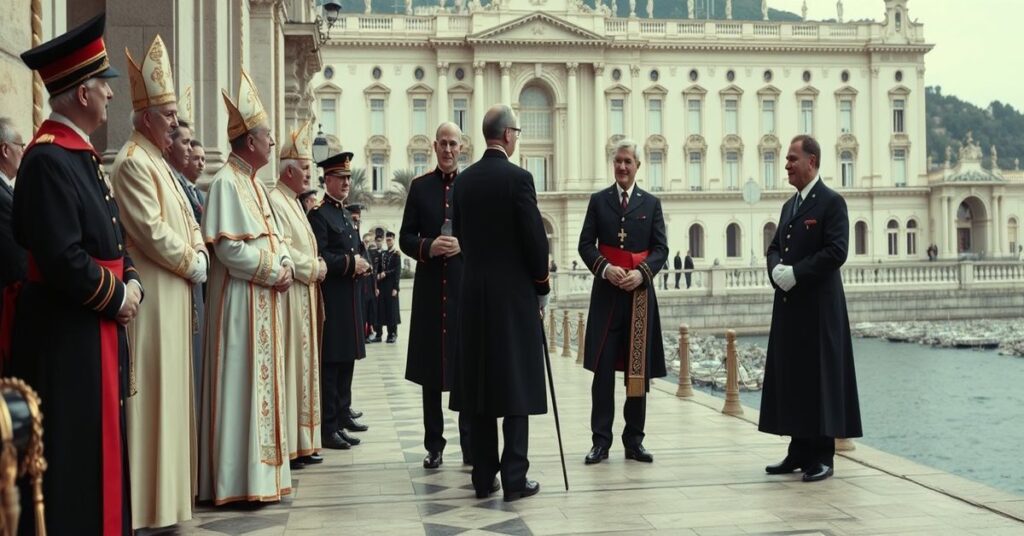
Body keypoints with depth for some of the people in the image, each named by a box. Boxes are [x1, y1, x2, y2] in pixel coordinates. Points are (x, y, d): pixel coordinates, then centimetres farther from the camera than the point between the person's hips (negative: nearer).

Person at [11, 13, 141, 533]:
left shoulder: (82, 155, 13)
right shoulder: (49, 158, -18)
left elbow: (108, 240, 19)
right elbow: (62, 259, -25)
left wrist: (132, 283, 2)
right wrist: (116, 297, -12)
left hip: (97, 330, 10)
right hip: (65, 336, -10)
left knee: (100, 447, 16)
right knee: (71, 457, -2)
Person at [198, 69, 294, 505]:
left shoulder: (253, 182, 16)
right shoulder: (226, 182, -13)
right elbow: (229, 247, -20)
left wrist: (284, 266, 1)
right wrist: (273, 273, -14)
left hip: (264, 301, 9)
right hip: (240, 301, -9)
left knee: (262, 381, 11)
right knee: (242, 384, -6)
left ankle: (259, 471, 19)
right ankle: (238, 480, 0)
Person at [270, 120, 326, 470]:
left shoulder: (294, 203, 19)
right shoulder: (275, 202, -12)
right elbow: (282, 251, -21)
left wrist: (315, 266, 6)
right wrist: (315, 268, -11)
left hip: (305, 294, 11)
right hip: (288, 295, -10)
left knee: (304, 366, 11)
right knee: (289, 367, -8)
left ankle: (302, 441, 17)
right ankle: (287, 446, -3)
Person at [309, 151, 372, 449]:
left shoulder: (347, 216, 20)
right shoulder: (318, 215, -9)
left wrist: (362, 265, 6)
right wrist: (350, 262, -18)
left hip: (350, 299, 9)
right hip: (331, 299, -9)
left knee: (347, 360, 15)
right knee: (330, 362, -8)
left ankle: (343, 414, 26)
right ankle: (328, 427, -6)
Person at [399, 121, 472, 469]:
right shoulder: (420, 187, 9)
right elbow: (405, 238, 7)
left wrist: (463, 245, -13)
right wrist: (428, 247, -12)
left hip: (467, 287, -1)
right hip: (430, 287, 1)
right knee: (431, 368, 5)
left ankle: (470, 443, 9)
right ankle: (434, 444, 14)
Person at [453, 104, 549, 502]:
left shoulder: (464, 180, 7)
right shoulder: (518, 177, -11)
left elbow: (460, 234, 12)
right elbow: (534, 235, -12)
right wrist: (542, 278, 3)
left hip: (474, 291, 6)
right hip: (514, 292, -5)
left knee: (480, 384, 8)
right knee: (516, 384, -1)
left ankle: (483, 477, 12)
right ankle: (514, 478, -1)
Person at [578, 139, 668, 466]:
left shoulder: (651, 203, 10)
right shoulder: (598, 201, 8)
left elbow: (661, 248, 4)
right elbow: (586, 244, 3)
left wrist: (641, 272, -13)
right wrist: (604, 268, -15)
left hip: (640, 293, 1)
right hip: (606, 293, -1)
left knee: (639, 369, 4)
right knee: (603, 368, -3)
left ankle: (634, 441, 12)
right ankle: (601, 440, 3)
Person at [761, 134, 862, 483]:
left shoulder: (831, 202, -8)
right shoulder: (789, 206, 17)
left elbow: (836, 251, -17)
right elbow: (775, 247, 17)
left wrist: (795, 274, -17)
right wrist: (776, 269, -4)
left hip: (818, 307, -8)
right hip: (789, 305, 8)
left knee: (819, 379, -3)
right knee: (791, 377, 10)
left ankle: (822, 457, 5)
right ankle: (799, 451, 18)